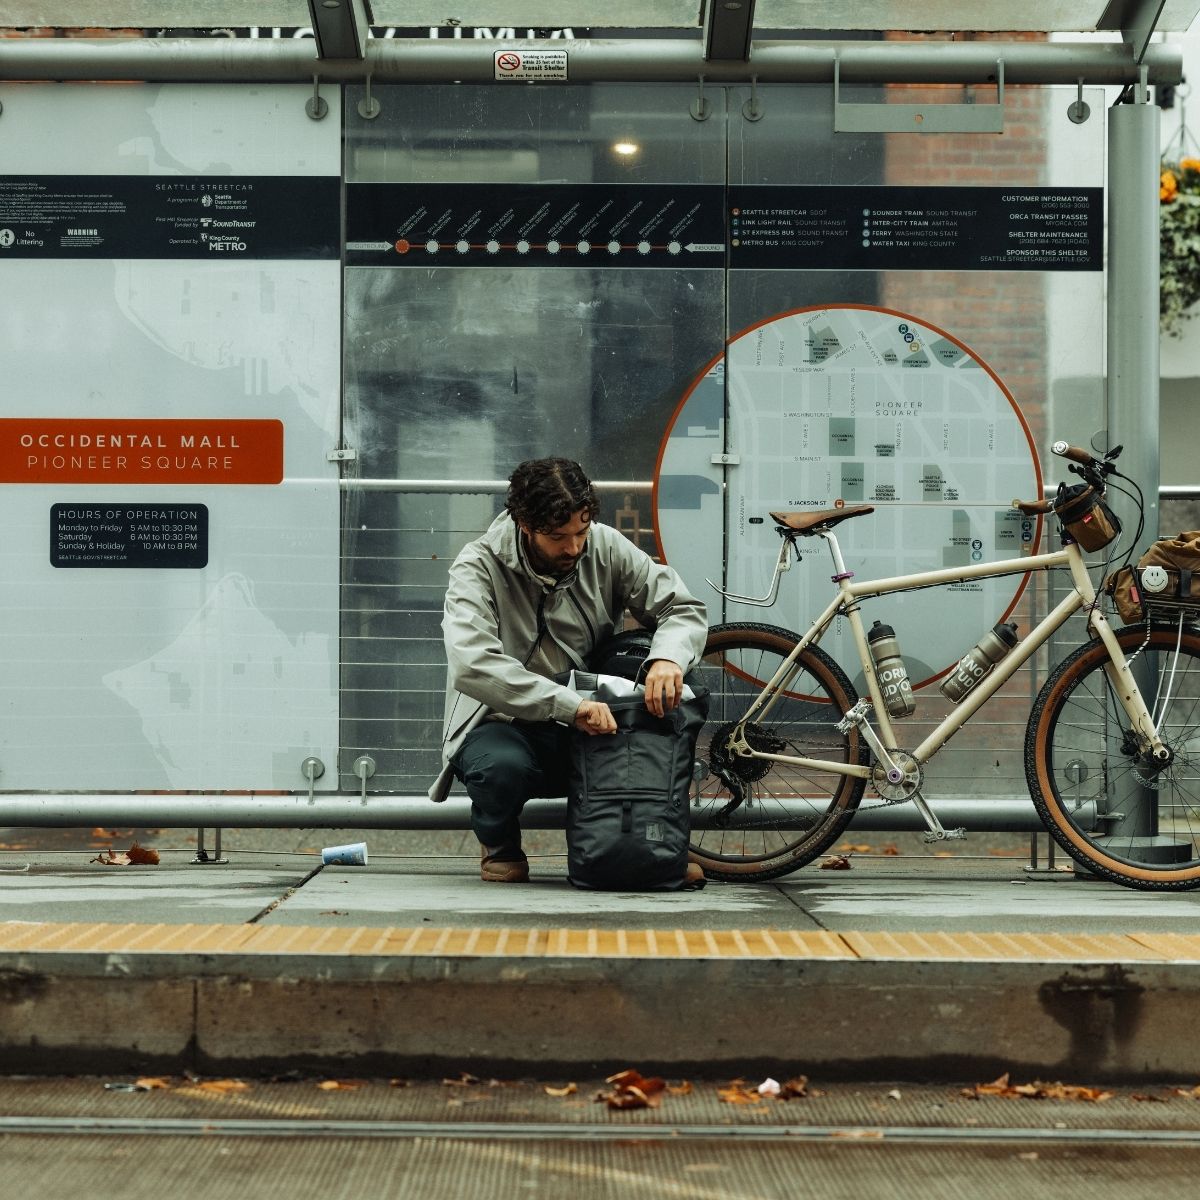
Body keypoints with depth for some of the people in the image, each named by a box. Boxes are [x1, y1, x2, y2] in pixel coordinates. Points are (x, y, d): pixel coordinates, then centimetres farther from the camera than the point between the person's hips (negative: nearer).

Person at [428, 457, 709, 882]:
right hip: (502, 727, -3)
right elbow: (472, 664, -29)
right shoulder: (479, 565, -14)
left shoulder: (605, 548, -2)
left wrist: (667, 658, -24)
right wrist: (570, 706, -37)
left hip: (590, 728, 3)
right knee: (503, 766, -38)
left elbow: (684, 608, 1)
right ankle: (500, 846, 1)